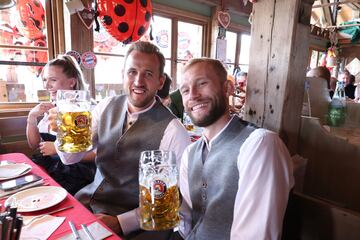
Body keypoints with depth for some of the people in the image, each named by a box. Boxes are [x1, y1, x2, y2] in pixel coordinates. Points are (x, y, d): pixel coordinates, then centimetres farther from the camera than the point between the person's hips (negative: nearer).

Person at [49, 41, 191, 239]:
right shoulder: (106, 107, -3)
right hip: (87, 200, 5)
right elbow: (70, 158, 3)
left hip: (129, 224, -4)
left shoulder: (172, 131, -20)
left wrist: (121, 222, -19)